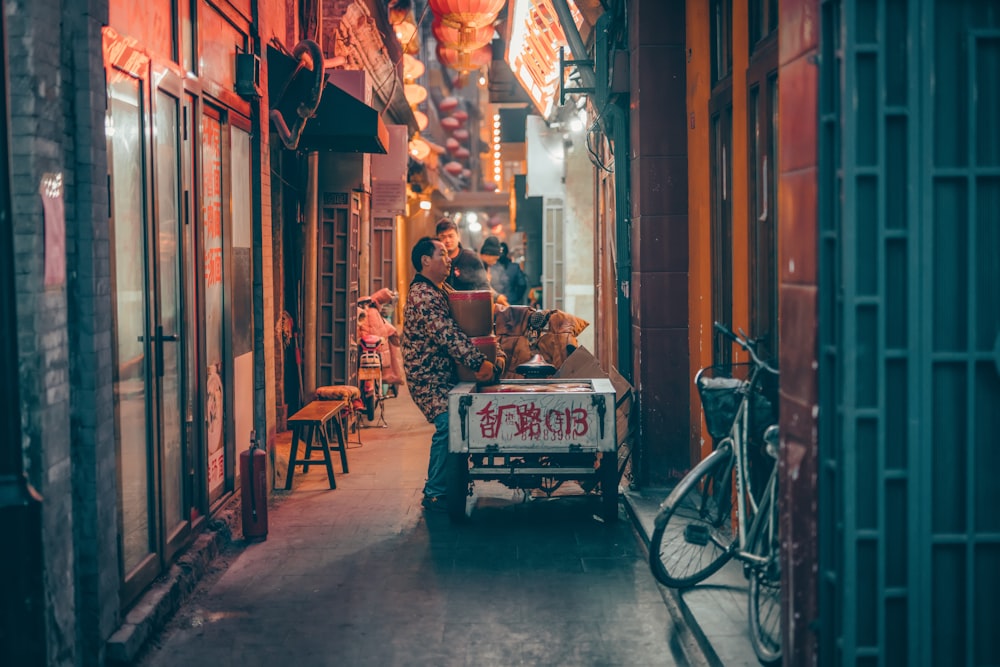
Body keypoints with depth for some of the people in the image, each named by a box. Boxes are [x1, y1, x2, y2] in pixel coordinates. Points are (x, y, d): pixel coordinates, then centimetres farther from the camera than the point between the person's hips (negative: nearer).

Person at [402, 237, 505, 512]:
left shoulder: (443, 291, 15)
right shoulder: (421, 296, -18)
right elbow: (447, 334, -28)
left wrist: (497, 353, 1)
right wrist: (480, 363, -33)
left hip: (447, 374, 10)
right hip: (429, 378, -10)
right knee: (448, 424, -21)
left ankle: (439, 486, 21)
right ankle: (435, 494, -13)